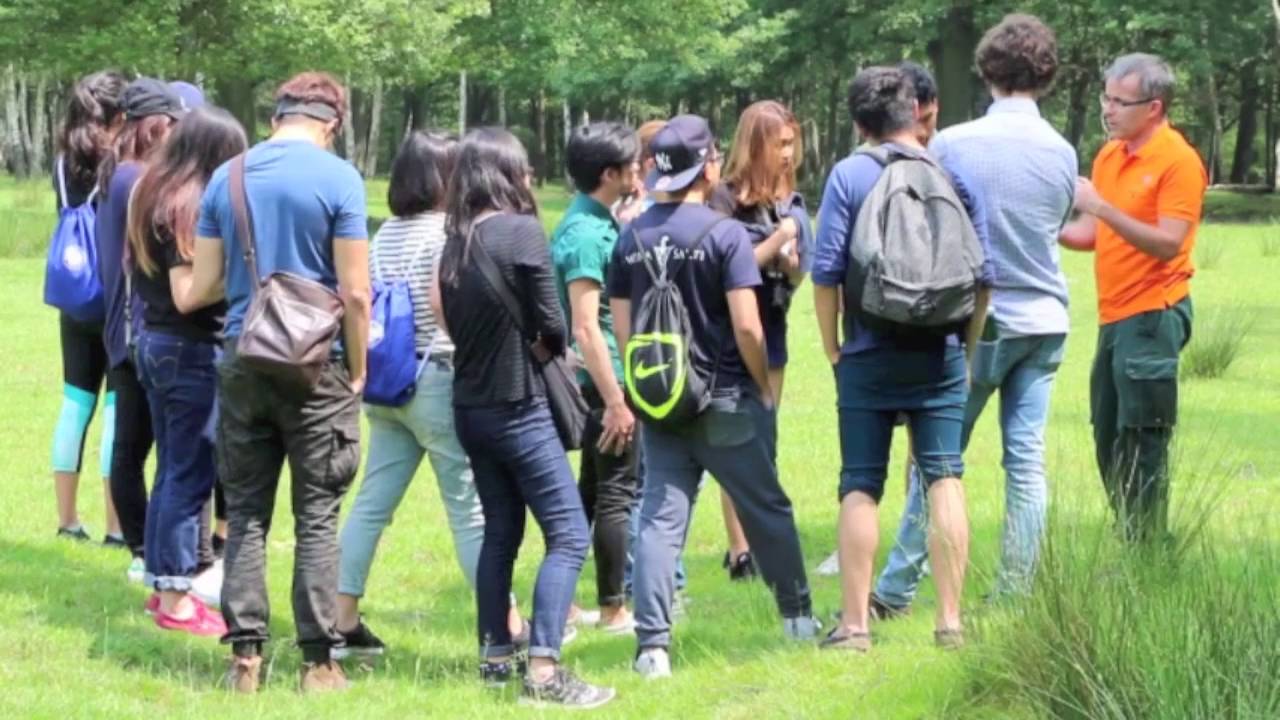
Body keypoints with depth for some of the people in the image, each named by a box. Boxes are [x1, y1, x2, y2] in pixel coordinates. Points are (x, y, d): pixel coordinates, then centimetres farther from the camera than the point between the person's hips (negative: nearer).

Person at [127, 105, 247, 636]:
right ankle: (176, 601, 1)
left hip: (154, 340, 9)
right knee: (190, 475, -2)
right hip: (193, 350, -9)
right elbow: (188, 292, -22)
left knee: (172, 471, 17)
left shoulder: (152, 193, 9)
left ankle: (163, 582, 24)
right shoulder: (192, 205, -18)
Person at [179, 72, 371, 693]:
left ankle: (246, 655, 7)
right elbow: (355, 293, -10)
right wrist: (358, 372, 1)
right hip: (315, 364, -3)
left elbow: (203, 286, 7)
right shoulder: (338, 179, -8)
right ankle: (317, 660, 3)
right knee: (317, 516, 3)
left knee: (245, 512, 9)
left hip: (241, 362, 3)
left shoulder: (226, 177, 5)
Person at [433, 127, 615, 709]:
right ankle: (543, 669, -16)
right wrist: (550, 348, 8)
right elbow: (552, 327, -13)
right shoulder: (522, 232, -13)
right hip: (517, 405, -7)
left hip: (470, 405, 7)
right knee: (568, 534, -6)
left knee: (500, 531, 17)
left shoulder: (456, 241, 7)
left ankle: (495, 656, 21)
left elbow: (450, 318, 10)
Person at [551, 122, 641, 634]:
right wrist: (615, 401, -24)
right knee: (617, 494, -2)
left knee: (591, 490, 15)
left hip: (599, 380, 10)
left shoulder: (594, 222, 11)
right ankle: (613, 608, 4)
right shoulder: (588, 233, -20)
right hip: (603, 380, -10)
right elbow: (585, 327, -24)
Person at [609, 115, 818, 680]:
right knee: (767, 508, 14)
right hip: (725, 400, -3)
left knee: (660, 518, 1)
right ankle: (798, 617, 27)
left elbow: (621, 325, 5)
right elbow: (746, 324, -17)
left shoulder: (631, 238, 2)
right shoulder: (724, 233, -12)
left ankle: (652, 643, -8)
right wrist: (764, 387, -2)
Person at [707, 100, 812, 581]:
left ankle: (759, 545, 18)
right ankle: (740, 552, 1)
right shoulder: (726, 200, -13)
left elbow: (800, 275, 9)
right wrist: (774, 244, -16)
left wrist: (790, 260, -12)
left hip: (772, 331, 6)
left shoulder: (790, 201, 4)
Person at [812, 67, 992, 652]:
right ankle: (950, 620, 2)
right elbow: (982, 275, 3)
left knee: (860, 488, 4)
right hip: (939, 356, 1)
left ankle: (855, 623, 3)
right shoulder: (955, 176, 1)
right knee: (944, 481, 4)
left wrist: (833, 350, 3)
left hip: (870, 357, -1)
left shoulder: (850, 175, -5)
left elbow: (826, 272, -9)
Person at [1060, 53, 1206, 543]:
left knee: (1141, 443, -7)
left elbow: (1168, 244, -20)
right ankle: (1131, 540, 18)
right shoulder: (1109, 156, 13)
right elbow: (1090, 234, 15)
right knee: (1109, 440, 11)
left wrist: (1102, 207, -25)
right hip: (1115, 317, 9)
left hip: (1152, 317, -9)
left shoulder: (1178, 161, -12)